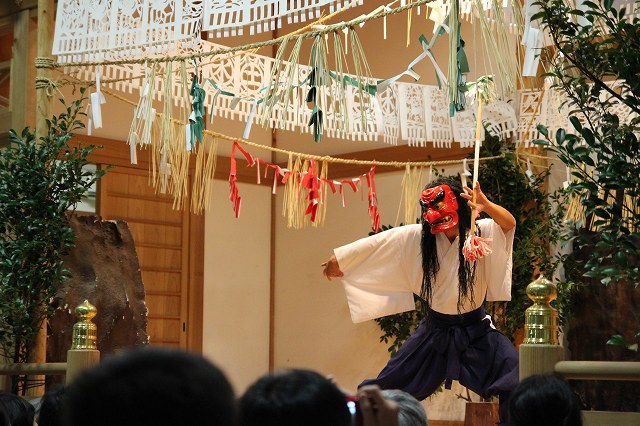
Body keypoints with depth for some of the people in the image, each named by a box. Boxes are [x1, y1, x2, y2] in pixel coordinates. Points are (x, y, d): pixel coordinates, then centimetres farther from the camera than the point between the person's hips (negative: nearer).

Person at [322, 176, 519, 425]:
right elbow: (378, 243, 2)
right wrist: (339, 259, 10)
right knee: (389, 386, 8)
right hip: (435, 330, 2)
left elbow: (509, 223, -34)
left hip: (475, 330, -2)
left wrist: (486, 206, -56)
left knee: (515, 381, -20)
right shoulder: (417, 237, -7)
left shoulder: (481, 232, -14)